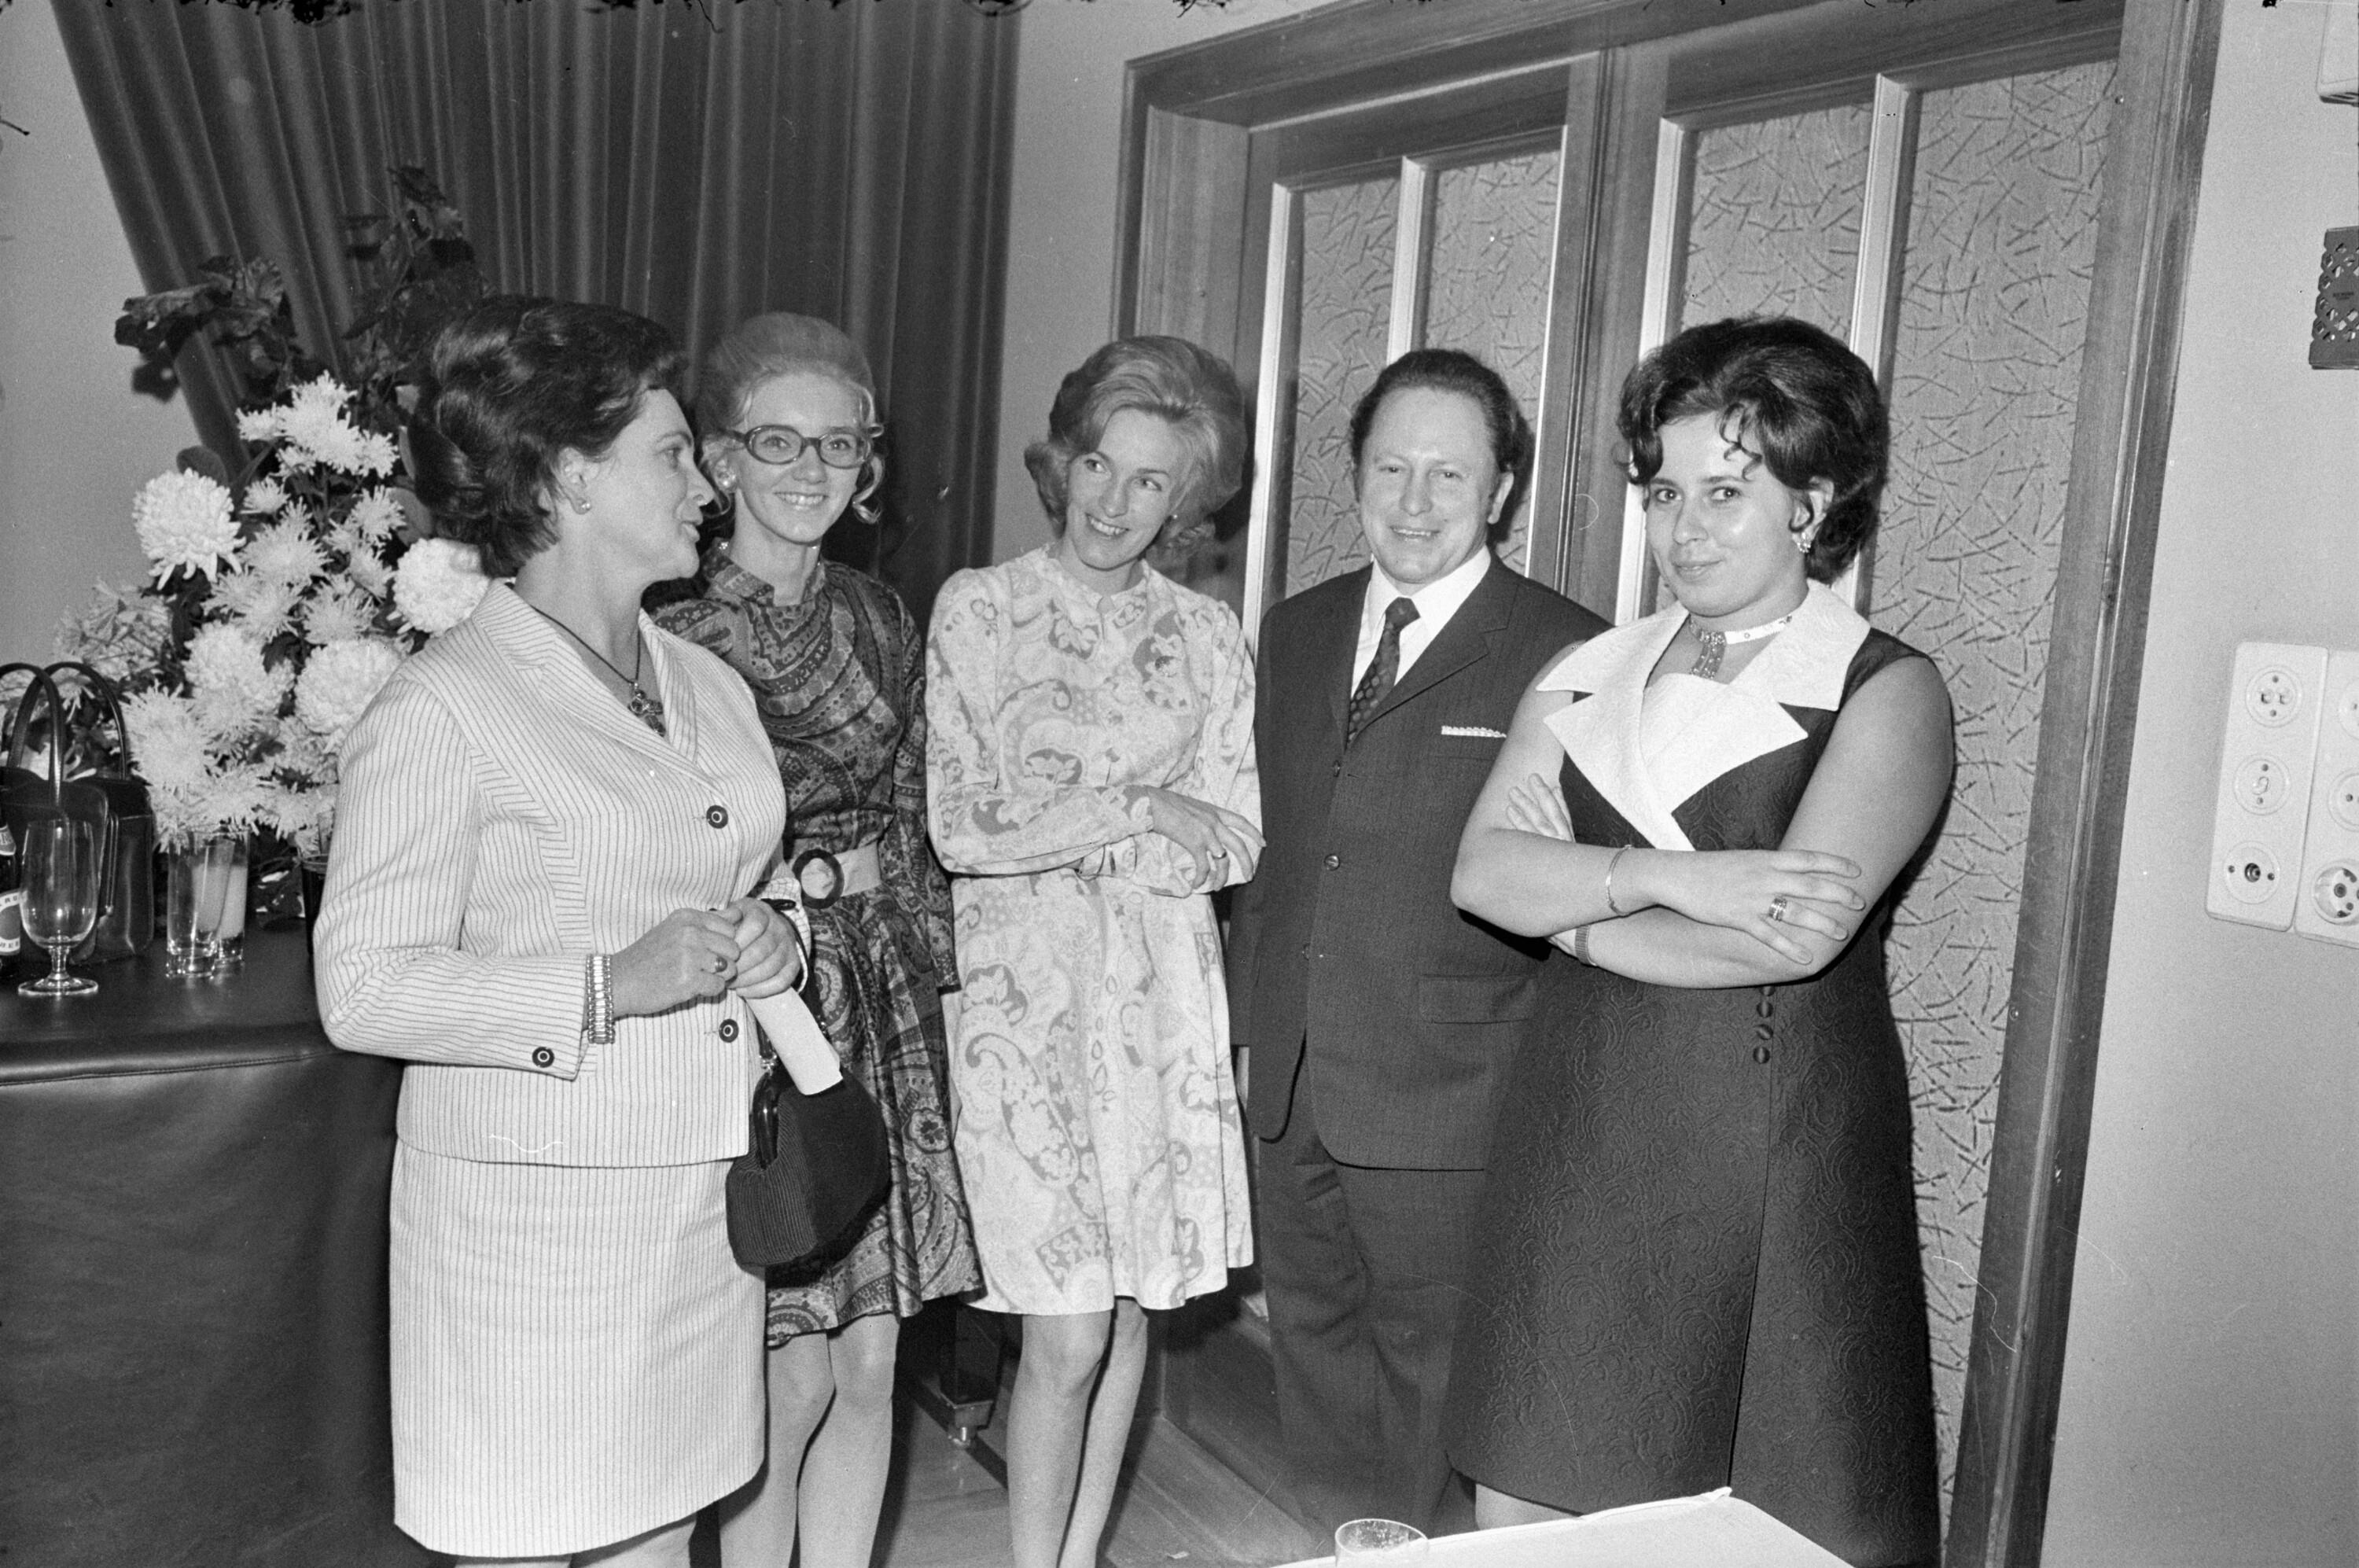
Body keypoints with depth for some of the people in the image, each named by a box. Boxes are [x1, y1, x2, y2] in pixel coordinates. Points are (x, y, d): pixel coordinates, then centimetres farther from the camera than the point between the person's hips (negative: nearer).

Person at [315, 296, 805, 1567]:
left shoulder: (706, 683, 12)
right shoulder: (438, 710, -12)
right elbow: (363, 989, -15)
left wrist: (767, 946, 1)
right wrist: (608, 989, -23)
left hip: (705, 1207, 7)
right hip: (535, 1212, -6)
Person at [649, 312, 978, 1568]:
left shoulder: (879, 617, 9)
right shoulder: (672, 629, -10)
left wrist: (930, 981, 12)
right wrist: (817, 873, -10)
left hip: (882, 1005, 6)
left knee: (871, 1363, 11)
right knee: (792, 1380, 2)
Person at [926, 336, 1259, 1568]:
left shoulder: (1207, 634, 7)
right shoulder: (979, 608, -1)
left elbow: (1235, 844, 2)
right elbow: (961, 828, -8)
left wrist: (1054, 827, -11)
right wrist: (1140, 808, -10)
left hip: (1164, 999, 3)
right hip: (1027, 993, -3)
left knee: (1131, 1313, 11)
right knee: (1066, 1337, -4)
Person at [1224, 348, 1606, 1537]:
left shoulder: (1567, 656, -10)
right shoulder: (1295, 632, 10)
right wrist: (1246, 1010, 11)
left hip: (1447, 1096, -6)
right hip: (1288, 1081, 6)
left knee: (1432, 1372, 9)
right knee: (1313, 1349, 20)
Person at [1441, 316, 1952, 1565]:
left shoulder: (1887, 693, -3)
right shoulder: (1587, 677, 11)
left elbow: (1797, 937, -17)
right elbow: (1481, 867, -3)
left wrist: (1569, 907, -7)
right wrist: (1671, 878, -18)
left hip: (1771, 1152, -4)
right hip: (1575, 1138, 4)